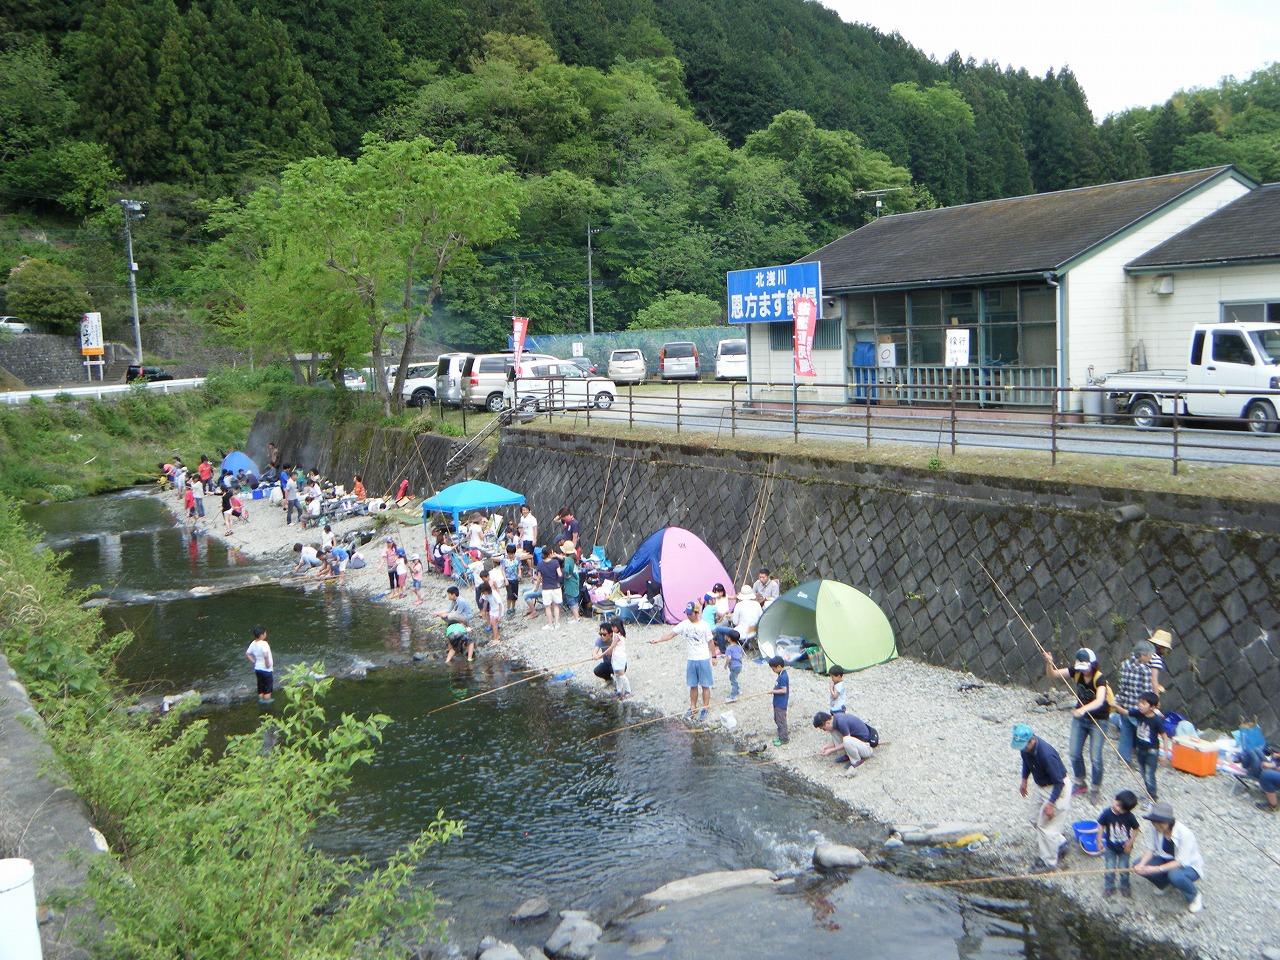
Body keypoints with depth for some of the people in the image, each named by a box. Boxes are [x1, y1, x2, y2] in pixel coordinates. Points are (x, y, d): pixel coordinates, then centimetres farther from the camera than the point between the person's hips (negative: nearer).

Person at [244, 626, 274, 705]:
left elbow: (247, 653, 7)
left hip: (257, 668, 7)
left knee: (260, 685, 21)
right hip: (266, 669, -7)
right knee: (268, 685, 11)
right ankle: (267, 699, 17)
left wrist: (254, 661, 9)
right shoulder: (264, 644, -26)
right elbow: (265, 655, -40)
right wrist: (267, 663, -25)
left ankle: (261, 699, 32)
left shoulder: (253, 644, -2)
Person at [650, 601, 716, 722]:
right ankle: (693, 708, 24)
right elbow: (671, 633, -7)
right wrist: (658, 640, -19)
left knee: (705, 686, 3)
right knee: (693, 686, 12)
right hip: (690, 660, 3)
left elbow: (710, 642, 0)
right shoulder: (684, 625, -1)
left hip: (704, 660, -3)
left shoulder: (704, 626, -7)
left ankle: (705, 710, 12)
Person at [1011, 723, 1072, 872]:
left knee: (1046, 825, 0)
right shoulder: (1025, 747, -14)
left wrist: (1051, 804, -26)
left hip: (1056, 789, -8)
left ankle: (1049, 862, 18)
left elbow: (1059, 783, -28)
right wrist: (1024, 780, 16)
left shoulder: (1046, 754, -37)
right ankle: (1059, 841, 43)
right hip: (1041, 786, 8)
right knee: (1037, 821, 19)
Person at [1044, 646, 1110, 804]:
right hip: (1079, 718, 5)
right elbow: (1051, 674, -9)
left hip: (1098, 720, -5)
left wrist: (1084, 709, -59)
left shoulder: (1100, 678, -26)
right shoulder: (1076, 672, -10)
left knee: (1095, 757, -3)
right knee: (1074, 753, 10)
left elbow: (1099, 701, -42)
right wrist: (1049, 663, -30)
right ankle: (1080, 783, 31)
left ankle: (1096, 789, 16)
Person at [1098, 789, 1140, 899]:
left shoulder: (1129, 817, -23)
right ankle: (1109, 887, 28)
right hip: (1110, 847, 0)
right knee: (1110, 868, 8)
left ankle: (1125, 887, 35)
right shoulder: (1107, 813, -21)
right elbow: (1101, 826, -7)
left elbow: (1136, 829, -8)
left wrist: (1130, 843, -10)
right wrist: (1100, 841, -5)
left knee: (1124, 869, 12)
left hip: (1124, 847, 0)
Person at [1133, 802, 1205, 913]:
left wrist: (1157, 869, -38)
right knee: (1138, 865, -16)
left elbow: (1181, 862, -30)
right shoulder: (1156, 828, -16)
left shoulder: (1185, 833, -31)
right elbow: (1150, 848, -7)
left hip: (1189, 866, -5)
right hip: (1167, 860, 5)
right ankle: (1166, 883, 12)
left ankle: (1195, 896, -6)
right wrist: (1141, 864, -26)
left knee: (1175, 875, -39)